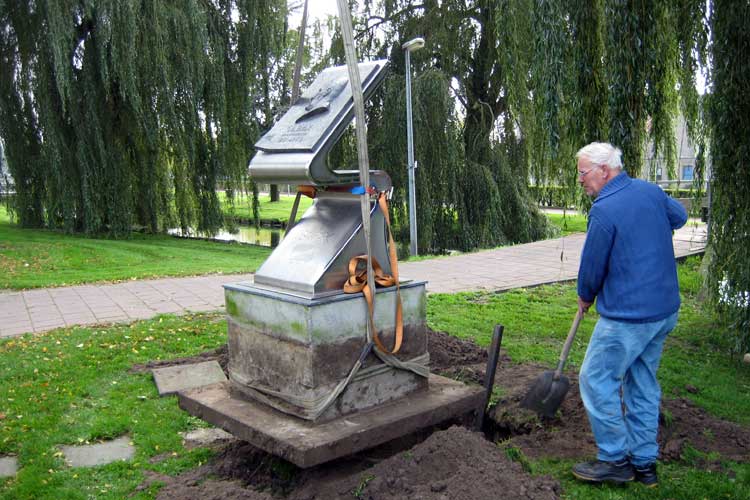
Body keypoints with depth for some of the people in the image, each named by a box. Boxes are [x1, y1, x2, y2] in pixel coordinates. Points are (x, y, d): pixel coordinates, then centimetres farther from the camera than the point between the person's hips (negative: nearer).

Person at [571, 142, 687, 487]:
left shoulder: (604, 211, -18)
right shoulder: (651, 191, 6)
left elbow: (592, 266, -9)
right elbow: (679, 216, 28)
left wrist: (585, 298, 9)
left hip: (628, 314, -9)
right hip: (665, 309, 9)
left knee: (596, 380, 3)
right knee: (643, 381, 16)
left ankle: (615, 460, 11)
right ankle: (644, 463, 25)